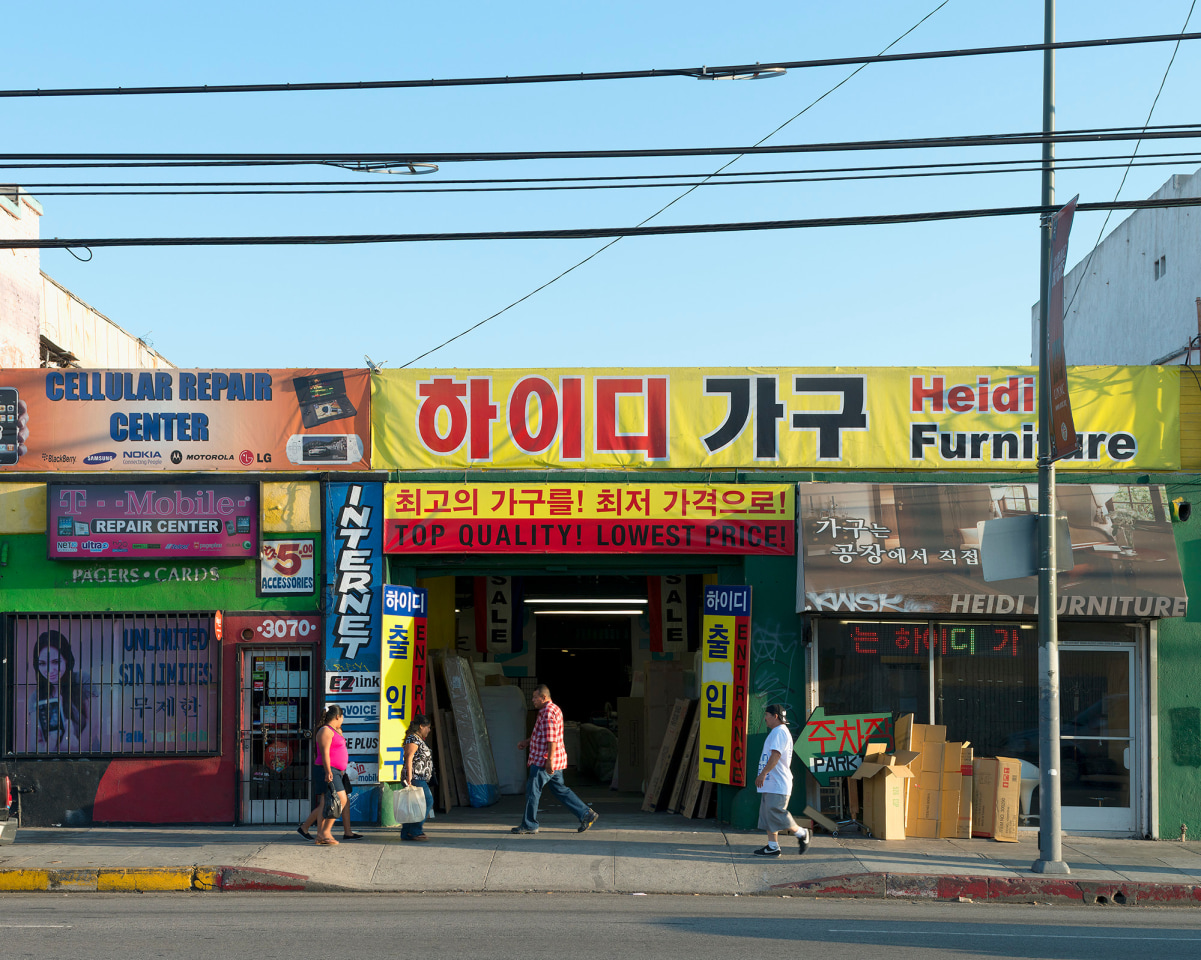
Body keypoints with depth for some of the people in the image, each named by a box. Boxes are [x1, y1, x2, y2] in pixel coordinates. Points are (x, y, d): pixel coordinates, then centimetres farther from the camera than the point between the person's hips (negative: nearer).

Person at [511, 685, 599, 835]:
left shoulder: (548, 713, -17)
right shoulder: (553, 710, 17)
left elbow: (551, 739, -23)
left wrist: (550, 760, -25)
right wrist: (527, 742, 26)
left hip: (543, 761, -10)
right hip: (553, 762, 10)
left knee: (532, 791, -1)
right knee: (560, 790, 13)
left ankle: (529, 825, 7)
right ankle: (587, 814, 11)